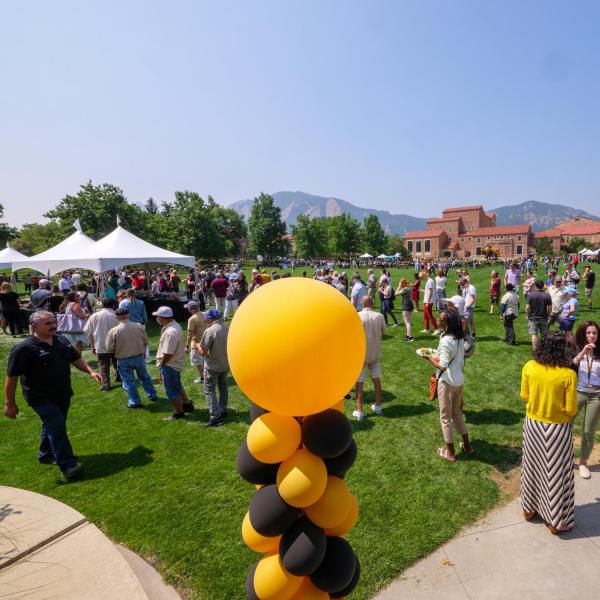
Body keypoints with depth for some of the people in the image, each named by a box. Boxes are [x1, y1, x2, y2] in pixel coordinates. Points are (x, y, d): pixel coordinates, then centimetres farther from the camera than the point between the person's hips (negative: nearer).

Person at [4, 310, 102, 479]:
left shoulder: (62, 341, 2)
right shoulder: (24, 349, -18)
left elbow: (76, 359, 13)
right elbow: (11, 377, -14)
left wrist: (90, 371, -2)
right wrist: (10, 404, -12)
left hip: (63, 395, 7)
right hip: (41, 398, -7)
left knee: (53, 426, 20)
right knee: (57, 426, -12)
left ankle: (46, 455, 41)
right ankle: (67, 465, -3)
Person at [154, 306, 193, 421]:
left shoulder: (170, 332, -30)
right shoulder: (175, 325, 2)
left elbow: (167, 354, -30)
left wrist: (162, 363, -11)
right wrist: (163, 363, 12)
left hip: (170, 365, -10)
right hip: (176, 363, 10)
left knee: (171, 390, 8)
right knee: (177, 386, 26)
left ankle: (178, 413, 23)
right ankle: (187, 404, 39)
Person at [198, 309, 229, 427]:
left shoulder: (210, 331, -22)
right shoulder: (226, 328, -3)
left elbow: (203, 351, -20)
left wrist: (198, 346, 0)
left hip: (213, 366, -7)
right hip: (225, 364, 7)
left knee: (210, 391, 4)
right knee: (223, 387, 21)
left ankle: (216, 417, 3)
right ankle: (223, 410, 35)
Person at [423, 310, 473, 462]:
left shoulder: (446, 341, -24)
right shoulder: (460, 338, 2)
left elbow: (442, 366, -25)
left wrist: (430, 357, -10)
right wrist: (437, 355, 11)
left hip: (447, 382, -8)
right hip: (459, 380, 8)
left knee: (445, 417, 9)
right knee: (457, 413, 25)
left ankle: (450, 453, 22)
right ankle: (467, 445, 36)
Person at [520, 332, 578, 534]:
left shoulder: (529, 367, -11)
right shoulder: (568, 375, -22)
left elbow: (524, 396, -1)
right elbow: (571, 410, -15)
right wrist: (560, 407, 6)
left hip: (533, 424, 4)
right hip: (557, 429, -3)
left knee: (532, 467, 21)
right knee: (556, 473, 14)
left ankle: (529, 508, 39)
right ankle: (557, 522, 31)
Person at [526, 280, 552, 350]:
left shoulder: (530, 294, -11)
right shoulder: (547, 295, -3)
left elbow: (528, 307, -12)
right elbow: (550, 308, -1)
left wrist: (528, 316, 2)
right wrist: (547, 316, 14)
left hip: (533, 318, -3)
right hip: (544, 318, 3)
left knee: (534, 334, 1)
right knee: (544, 335, 13)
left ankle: (535, 350, 0)